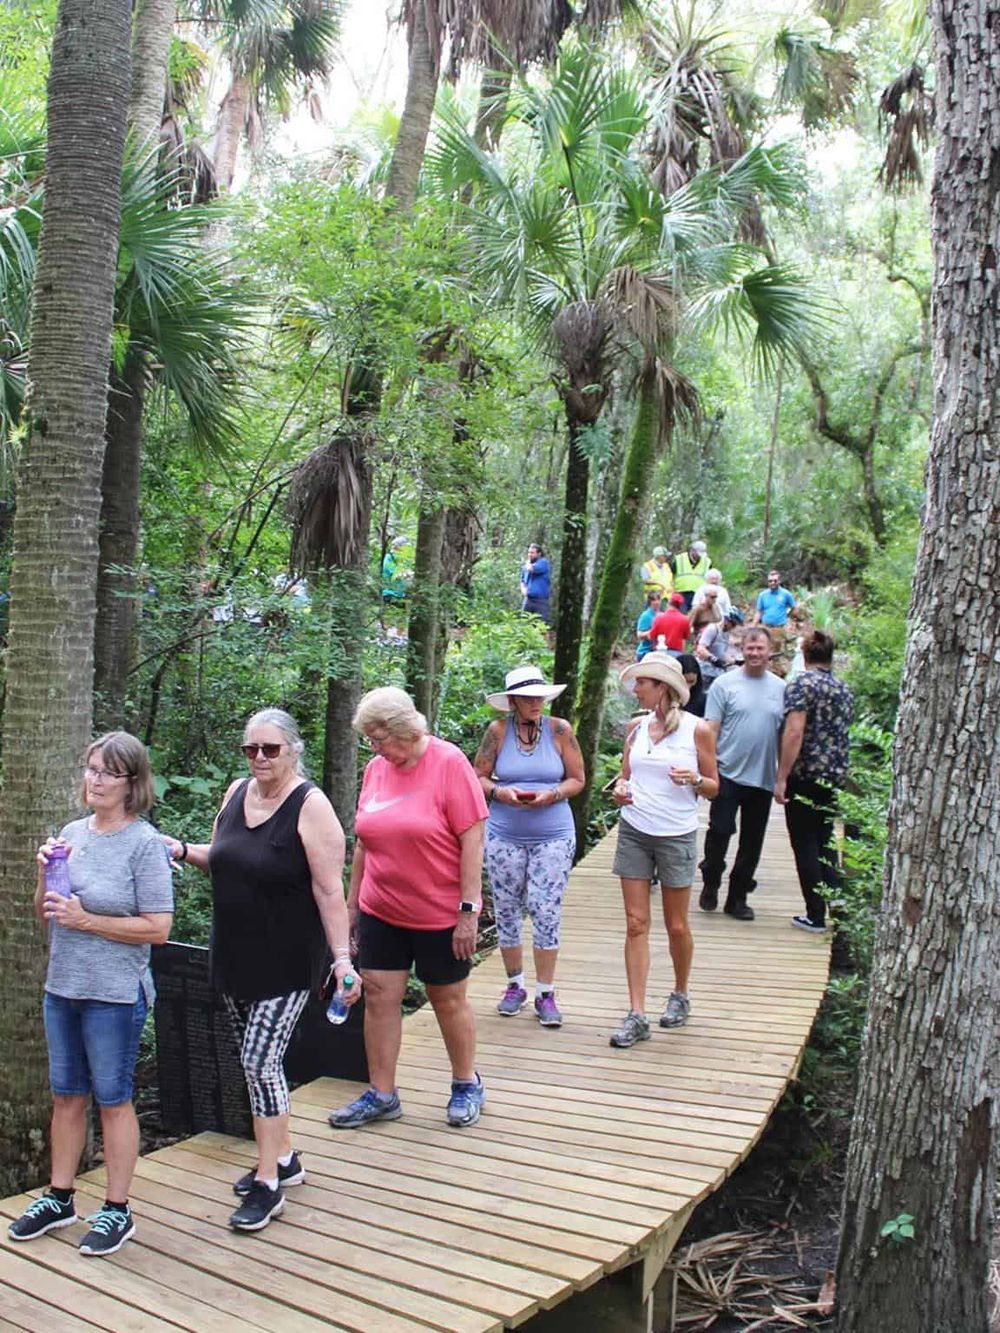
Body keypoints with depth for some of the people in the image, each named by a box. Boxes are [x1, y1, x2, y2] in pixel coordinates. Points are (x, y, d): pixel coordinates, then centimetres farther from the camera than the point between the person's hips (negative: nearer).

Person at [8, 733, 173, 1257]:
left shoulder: (143, 842, -13)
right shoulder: (72, 833, 5)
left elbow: (157, 928, -16)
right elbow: (44, 914, 13)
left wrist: (86, 920, -18)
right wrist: (45, 876, -7)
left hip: (115, 994, -6)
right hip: (62, 987, 6)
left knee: (112, 1099, 6)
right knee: (66, 1096, 17)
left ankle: (117, 1210, 21)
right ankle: (59, 1199, 33)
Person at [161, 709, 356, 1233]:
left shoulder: (310, 806, -15)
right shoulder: (237, 792, 5)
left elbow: (329, 890, -17)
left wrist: (342, 958, -23)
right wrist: (183, 850, 1)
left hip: (287, 962, -7)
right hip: (235, 955, 7)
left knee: (260, 1061, -9)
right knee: (257, 1060, 15)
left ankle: (268, 1184, 4)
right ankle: (283, 1159, 31)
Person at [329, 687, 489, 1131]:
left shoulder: (449, 763, -14)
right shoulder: (375, 768, 3)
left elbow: (472, 839, -15)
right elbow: (364, 841, 12)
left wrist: (469, 910, -18)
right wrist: (352, 901, 14)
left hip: (441, 913, -5)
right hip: (381, 911, 5)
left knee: (449, 1000, 9)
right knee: (379, 997, 5)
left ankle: (467, 1085, 29)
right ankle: (381, 1095, 19)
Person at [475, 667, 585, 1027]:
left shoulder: (559, 730, -3)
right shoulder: (498, 731, -3)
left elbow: (577, 780, 2)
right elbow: (478, 778, 3)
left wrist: (551, 795, -15)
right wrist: (500, 792, -16)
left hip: (553, 837, -1)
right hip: (504, 837, 1)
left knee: (546, 913, -4)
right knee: (506, 912, 9)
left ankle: (545, 994, 9)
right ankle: (515, 985, 27)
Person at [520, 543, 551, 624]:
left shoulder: (543, 562, -7)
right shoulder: (526, 565, 15)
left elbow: (530, 569, -22)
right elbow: (522, 580, 26)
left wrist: (528, 561, 0)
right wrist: (523, 589, 4)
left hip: (541, 600, -7)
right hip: (528, 599, 7)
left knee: (544, 623, -7)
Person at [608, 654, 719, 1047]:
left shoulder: (697, 730, -5)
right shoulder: (637, 728, 6)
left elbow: (714, 787, 0)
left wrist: (695, 779, -20)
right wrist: (620, 788, -6)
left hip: (677, 836, -3)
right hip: (634, 832, 3)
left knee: (676, 926, 8)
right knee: (636, 924, 1)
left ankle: (680, 995, 33)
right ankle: (637, 1015, 4)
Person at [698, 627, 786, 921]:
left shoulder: (780, 688, 7)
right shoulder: (725, 684, -2)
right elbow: (711, 729, -3)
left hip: (763, 778, 3)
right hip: (729, 774, -3)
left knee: (752, 842, 9)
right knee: (719, 832, -3)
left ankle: (737, 897, 21)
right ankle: (710, 886, 20)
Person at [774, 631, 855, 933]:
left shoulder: (801, 684, -11)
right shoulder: (844, 690, 11)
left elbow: (794, 732, -19)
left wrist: (781, 778, -18)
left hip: (805, 775, -6)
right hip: (835, 775, 6)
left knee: (805, 844, 2)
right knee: (826, 842, 17)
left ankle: (816, 916, 5)